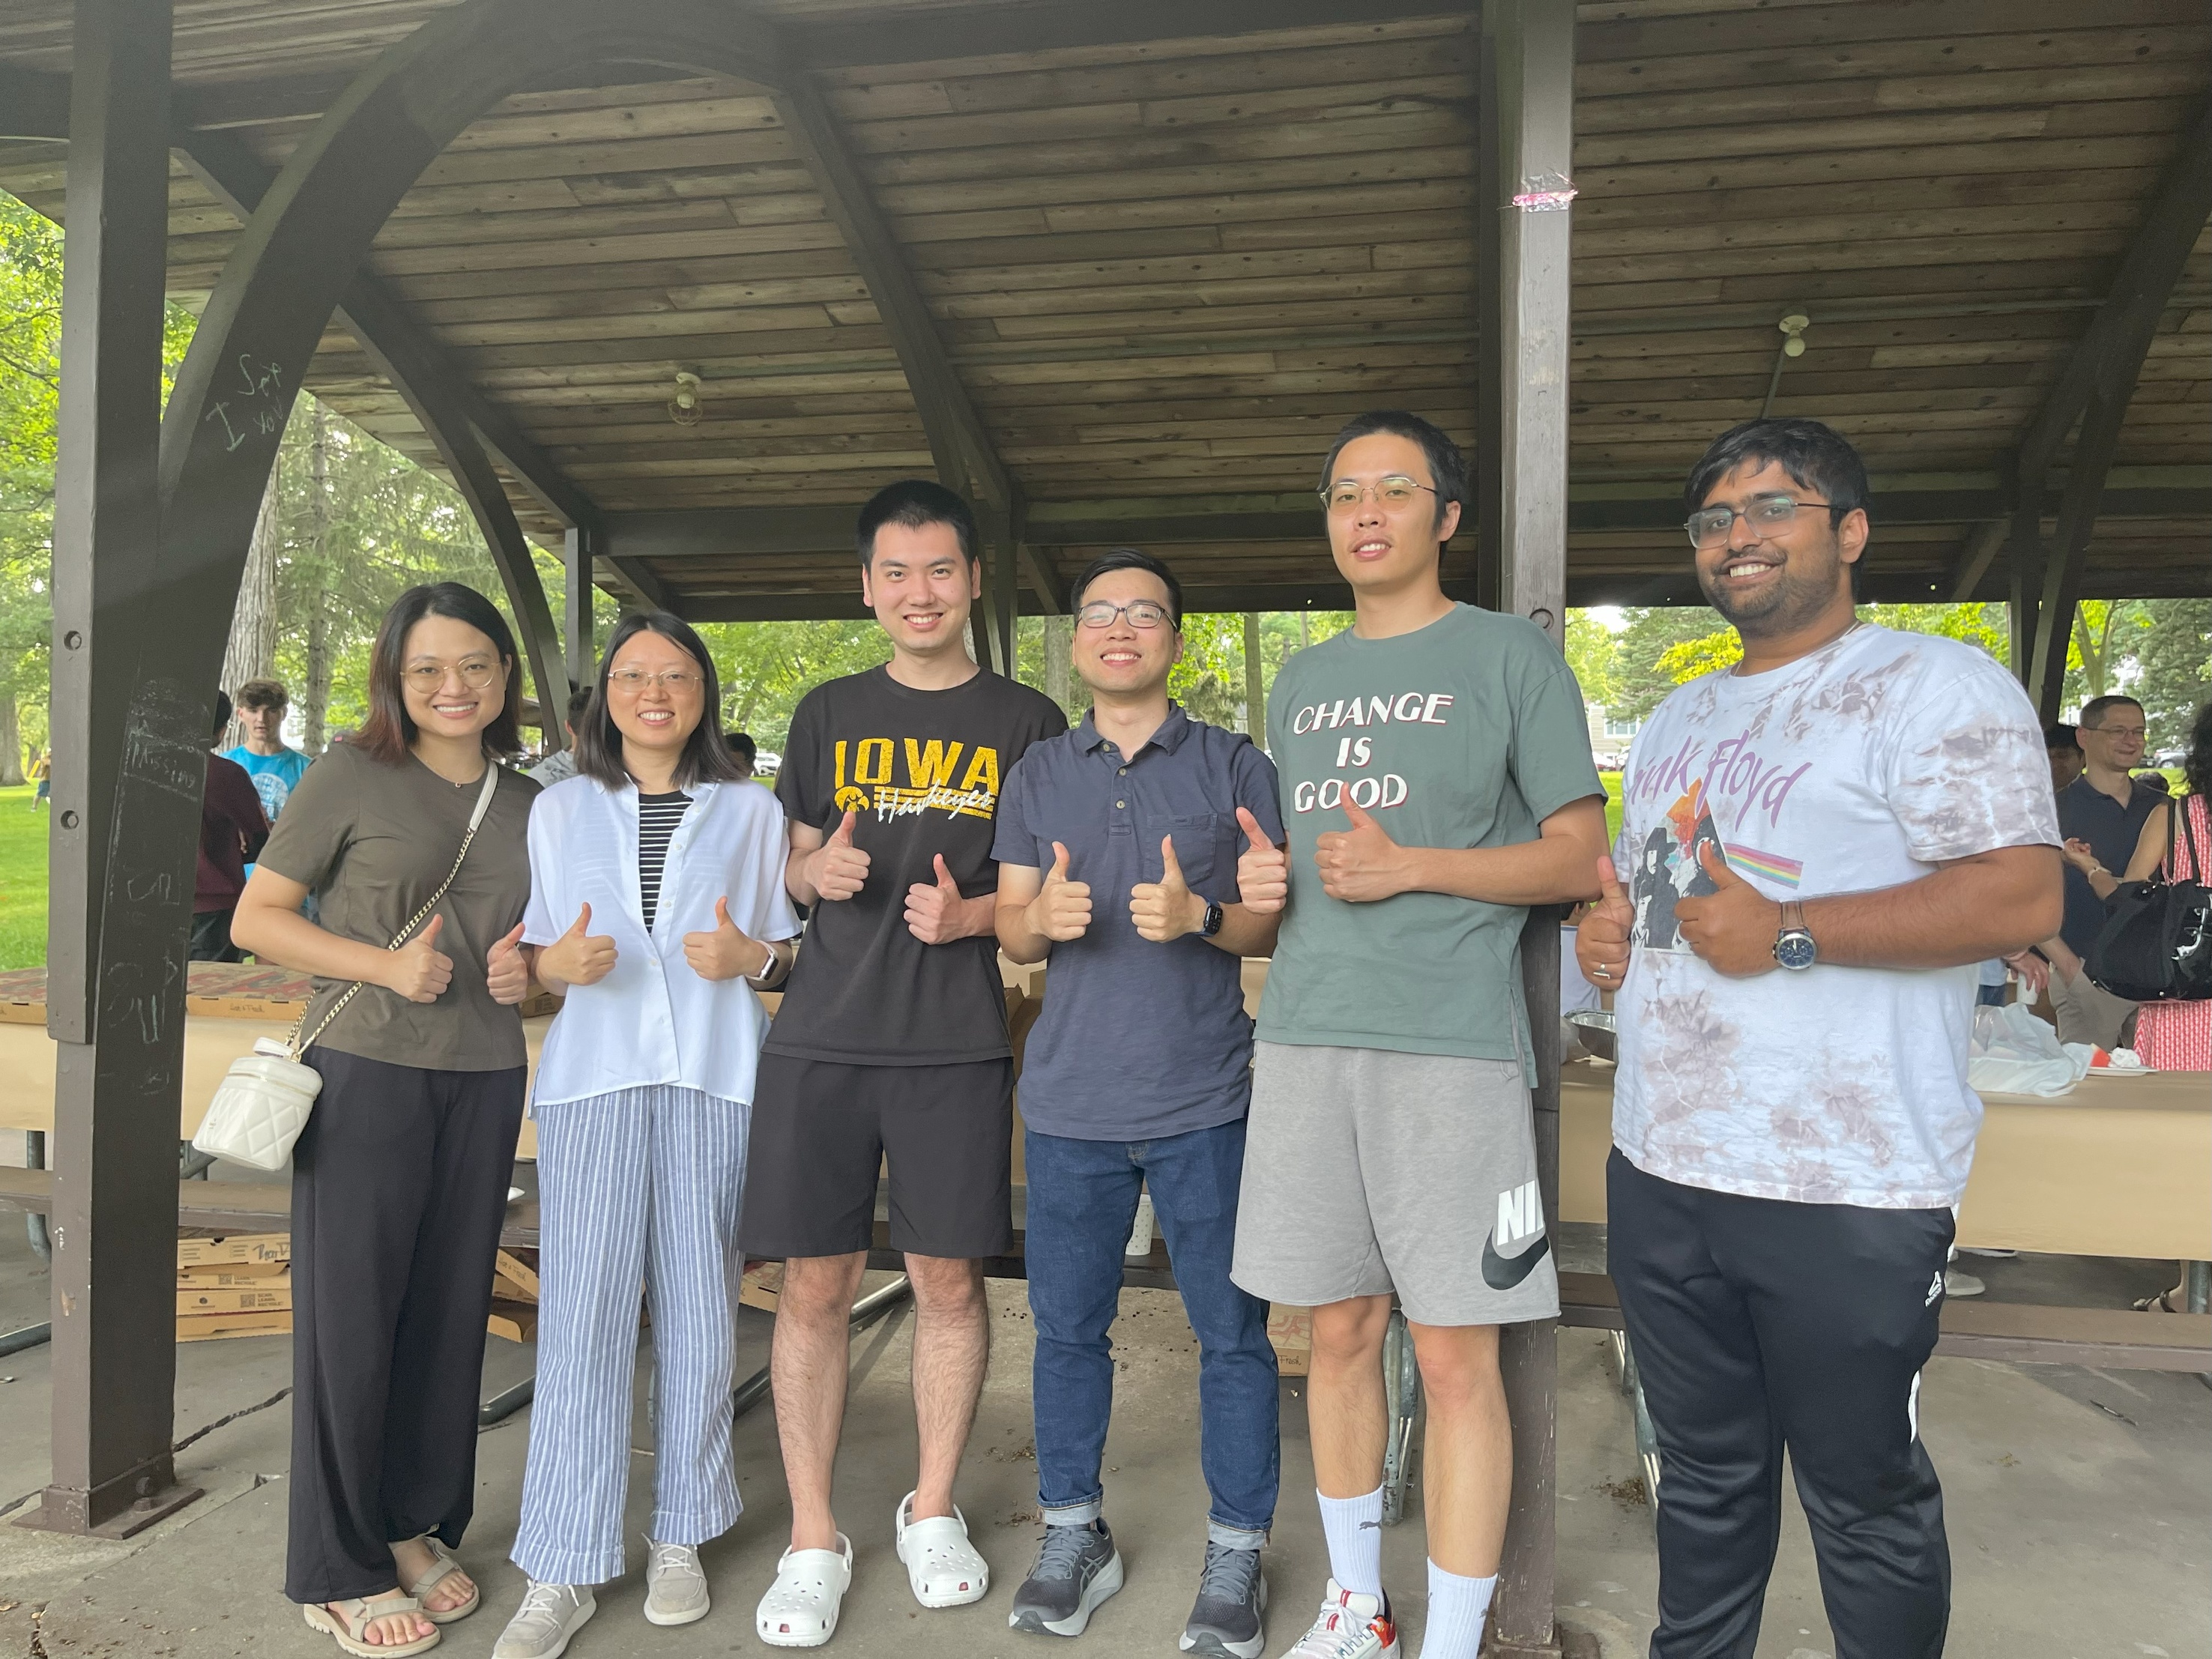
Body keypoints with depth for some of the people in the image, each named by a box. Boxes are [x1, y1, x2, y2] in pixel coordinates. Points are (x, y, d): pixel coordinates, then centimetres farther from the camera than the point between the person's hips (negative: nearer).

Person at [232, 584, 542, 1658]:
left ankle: (419, 1527, 30)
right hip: (366, 1073, -4)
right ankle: (340, 1571, 19)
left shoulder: (529, 801, 9)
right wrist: (387, 967, -16)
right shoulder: (353, 776, -4)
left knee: (453, 1309, 11)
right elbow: (254, 919, -4)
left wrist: (527, 966, -2)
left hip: (484, 1079, 4)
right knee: (351, 1314, 3)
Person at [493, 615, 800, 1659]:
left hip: (714, 1079, 0)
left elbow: (792, 954, 13)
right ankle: (562, 1572, 7)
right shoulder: (558, 810, 12)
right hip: (592, 1076, 0)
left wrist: (750, 956, -9)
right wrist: (557, 963, -9)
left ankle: (680, 1535, 21)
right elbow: (530, 950, 14)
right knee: (581, 1312, -4)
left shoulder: (750, 813, 11)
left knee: (698, 1308, 4)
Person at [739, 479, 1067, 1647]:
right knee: (813, 1286, 4)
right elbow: (795, 865, 18)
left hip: (957, 1044, -1)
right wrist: (817, 869, -5)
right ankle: (813, 1539, 19)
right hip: (821, 1038, 2)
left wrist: (969, 913, -12)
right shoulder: (829, 714, 12)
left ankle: (933, 1509, 27)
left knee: (949, 1281, 6)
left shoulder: (1027, 722, 6)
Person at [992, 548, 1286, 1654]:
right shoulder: (1038, 774, 11)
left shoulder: (1235, 765, 3)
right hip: (1071, 1099, 3)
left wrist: (1198, 915, -19)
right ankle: (1074, 1533, 28)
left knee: (1231, 1329, 4)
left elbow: (1274, 926, 1)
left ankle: (1235, 1552, 21)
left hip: (1204, 1101, -2)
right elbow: (1011, 935, 9)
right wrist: (1043, 917, -14)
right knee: (1066, 1324, 10)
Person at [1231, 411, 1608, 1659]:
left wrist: (1410, 866, -13)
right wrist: (1262, 880, 3)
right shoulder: (1302, 681, 18)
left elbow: (1581, 856, -2)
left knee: (1456, 1357, 0)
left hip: (1451, 1046, -5)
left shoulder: (1511, 657, 1)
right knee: (1342, 1333, 13)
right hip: (1307, 1038, 5)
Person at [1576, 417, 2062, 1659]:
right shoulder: (1681, 718, 17)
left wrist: (1789, 935, -22)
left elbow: (2023, 898, -17)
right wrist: (1608, 926, 4)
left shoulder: (1935, 685, -7)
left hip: (1847, 1192, -7)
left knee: (1867, 1500, 10)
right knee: (1705, 1476, 21)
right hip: (1661, 1169, 7)